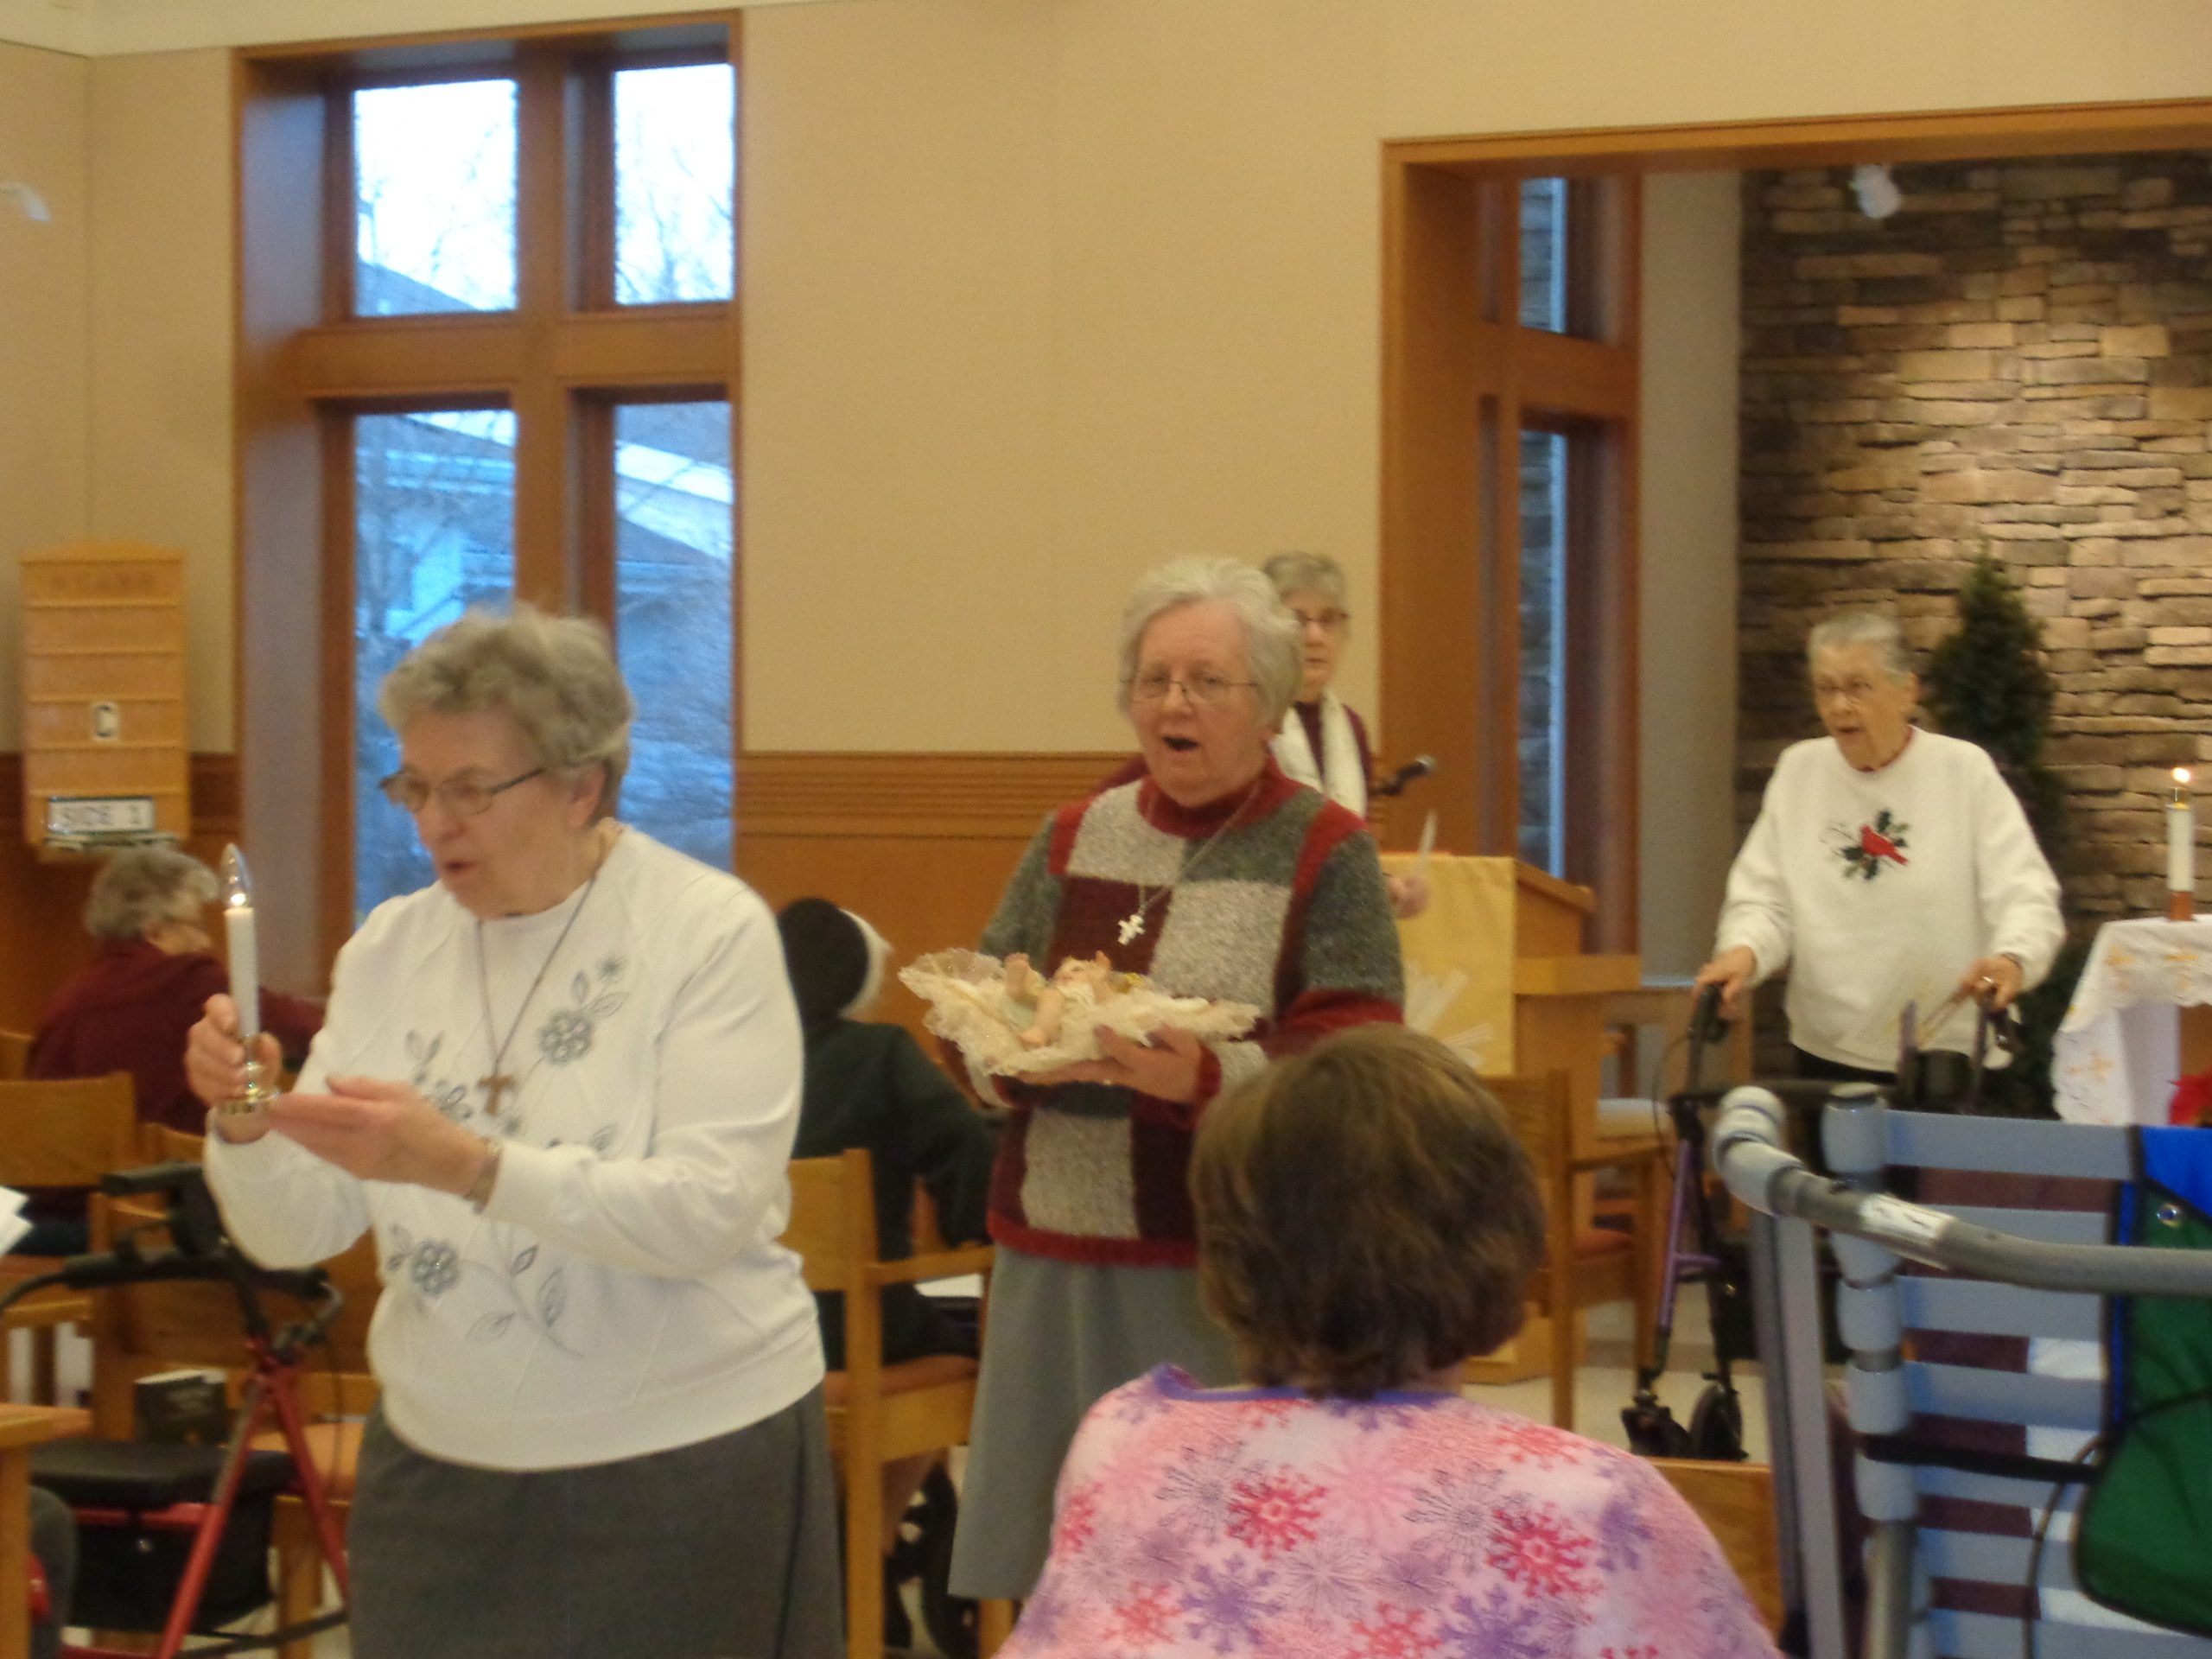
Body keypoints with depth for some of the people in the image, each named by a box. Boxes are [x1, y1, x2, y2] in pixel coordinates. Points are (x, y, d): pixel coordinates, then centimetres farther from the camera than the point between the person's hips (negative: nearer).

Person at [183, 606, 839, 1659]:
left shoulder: (709, 932, -9)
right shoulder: (391, 947, 5)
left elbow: (713, 1211, -20)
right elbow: (291, 1236, 3)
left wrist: (467, 1165, -31)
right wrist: (243, 1125, -18)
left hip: (682, 1463, -4)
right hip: (437, 1467, 4)